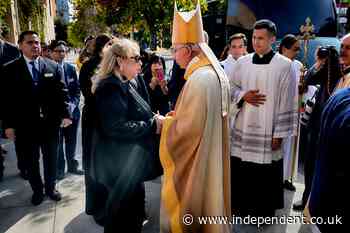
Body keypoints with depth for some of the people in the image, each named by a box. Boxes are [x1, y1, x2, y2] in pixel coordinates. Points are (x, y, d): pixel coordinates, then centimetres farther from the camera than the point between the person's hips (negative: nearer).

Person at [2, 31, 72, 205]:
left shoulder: (53, 66, 2)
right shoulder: (10, 69, -2)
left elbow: (61, 92, 0)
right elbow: (8, 99, -4)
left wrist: (65, 114, -9)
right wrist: (8, 124, -7)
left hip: (51, 123, 1)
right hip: (26, 125, -1)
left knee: (51, 158, 16)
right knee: (31, 161, 14)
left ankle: (50, 187, 35)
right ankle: (37, 190, 34)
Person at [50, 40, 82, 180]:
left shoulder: (71, 68, 6)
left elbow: (77, 89, 6)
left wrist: (73, 103, -9)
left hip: (72, 110, 4)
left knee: (71, 141, 14)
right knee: (57, 142, 7)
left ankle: (72, 165, 30)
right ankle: (59, 168, 22)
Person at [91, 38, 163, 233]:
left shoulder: (124, 84, 12)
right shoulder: (112, 87, -20)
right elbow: (115, 128, -28)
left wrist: (153, 118, 0)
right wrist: (152, 126, -21)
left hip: (129, 161, 10)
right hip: (120, 164, -10)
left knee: (133, 207, 23)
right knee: (123, 212, 6)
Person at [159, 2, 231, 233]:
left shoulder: (199, 78, -24)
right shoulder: (215, 72, 7)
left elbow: (188, 128, -24)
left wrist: (163, 122, -8)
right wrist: (176, 115, 8)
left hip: (194, 160, -9)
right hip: (209, 156, 9)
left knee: (189, 212, 9)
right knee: (205, 205, 23)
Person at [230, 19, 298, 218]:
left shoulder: (285, 65, -8)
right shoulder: (242, 62, 3)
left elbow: (287, 102, -7)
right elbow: (232, 87, 14)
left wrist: (279, 134, -9)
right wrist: (243, 96, -10)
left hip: (268, 131, -3)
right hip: (243, 128, 4)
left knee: (265, 172, 8)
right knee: (240, 169, 13)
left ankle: (264, 210, 30)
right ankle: (242, 205, 35)